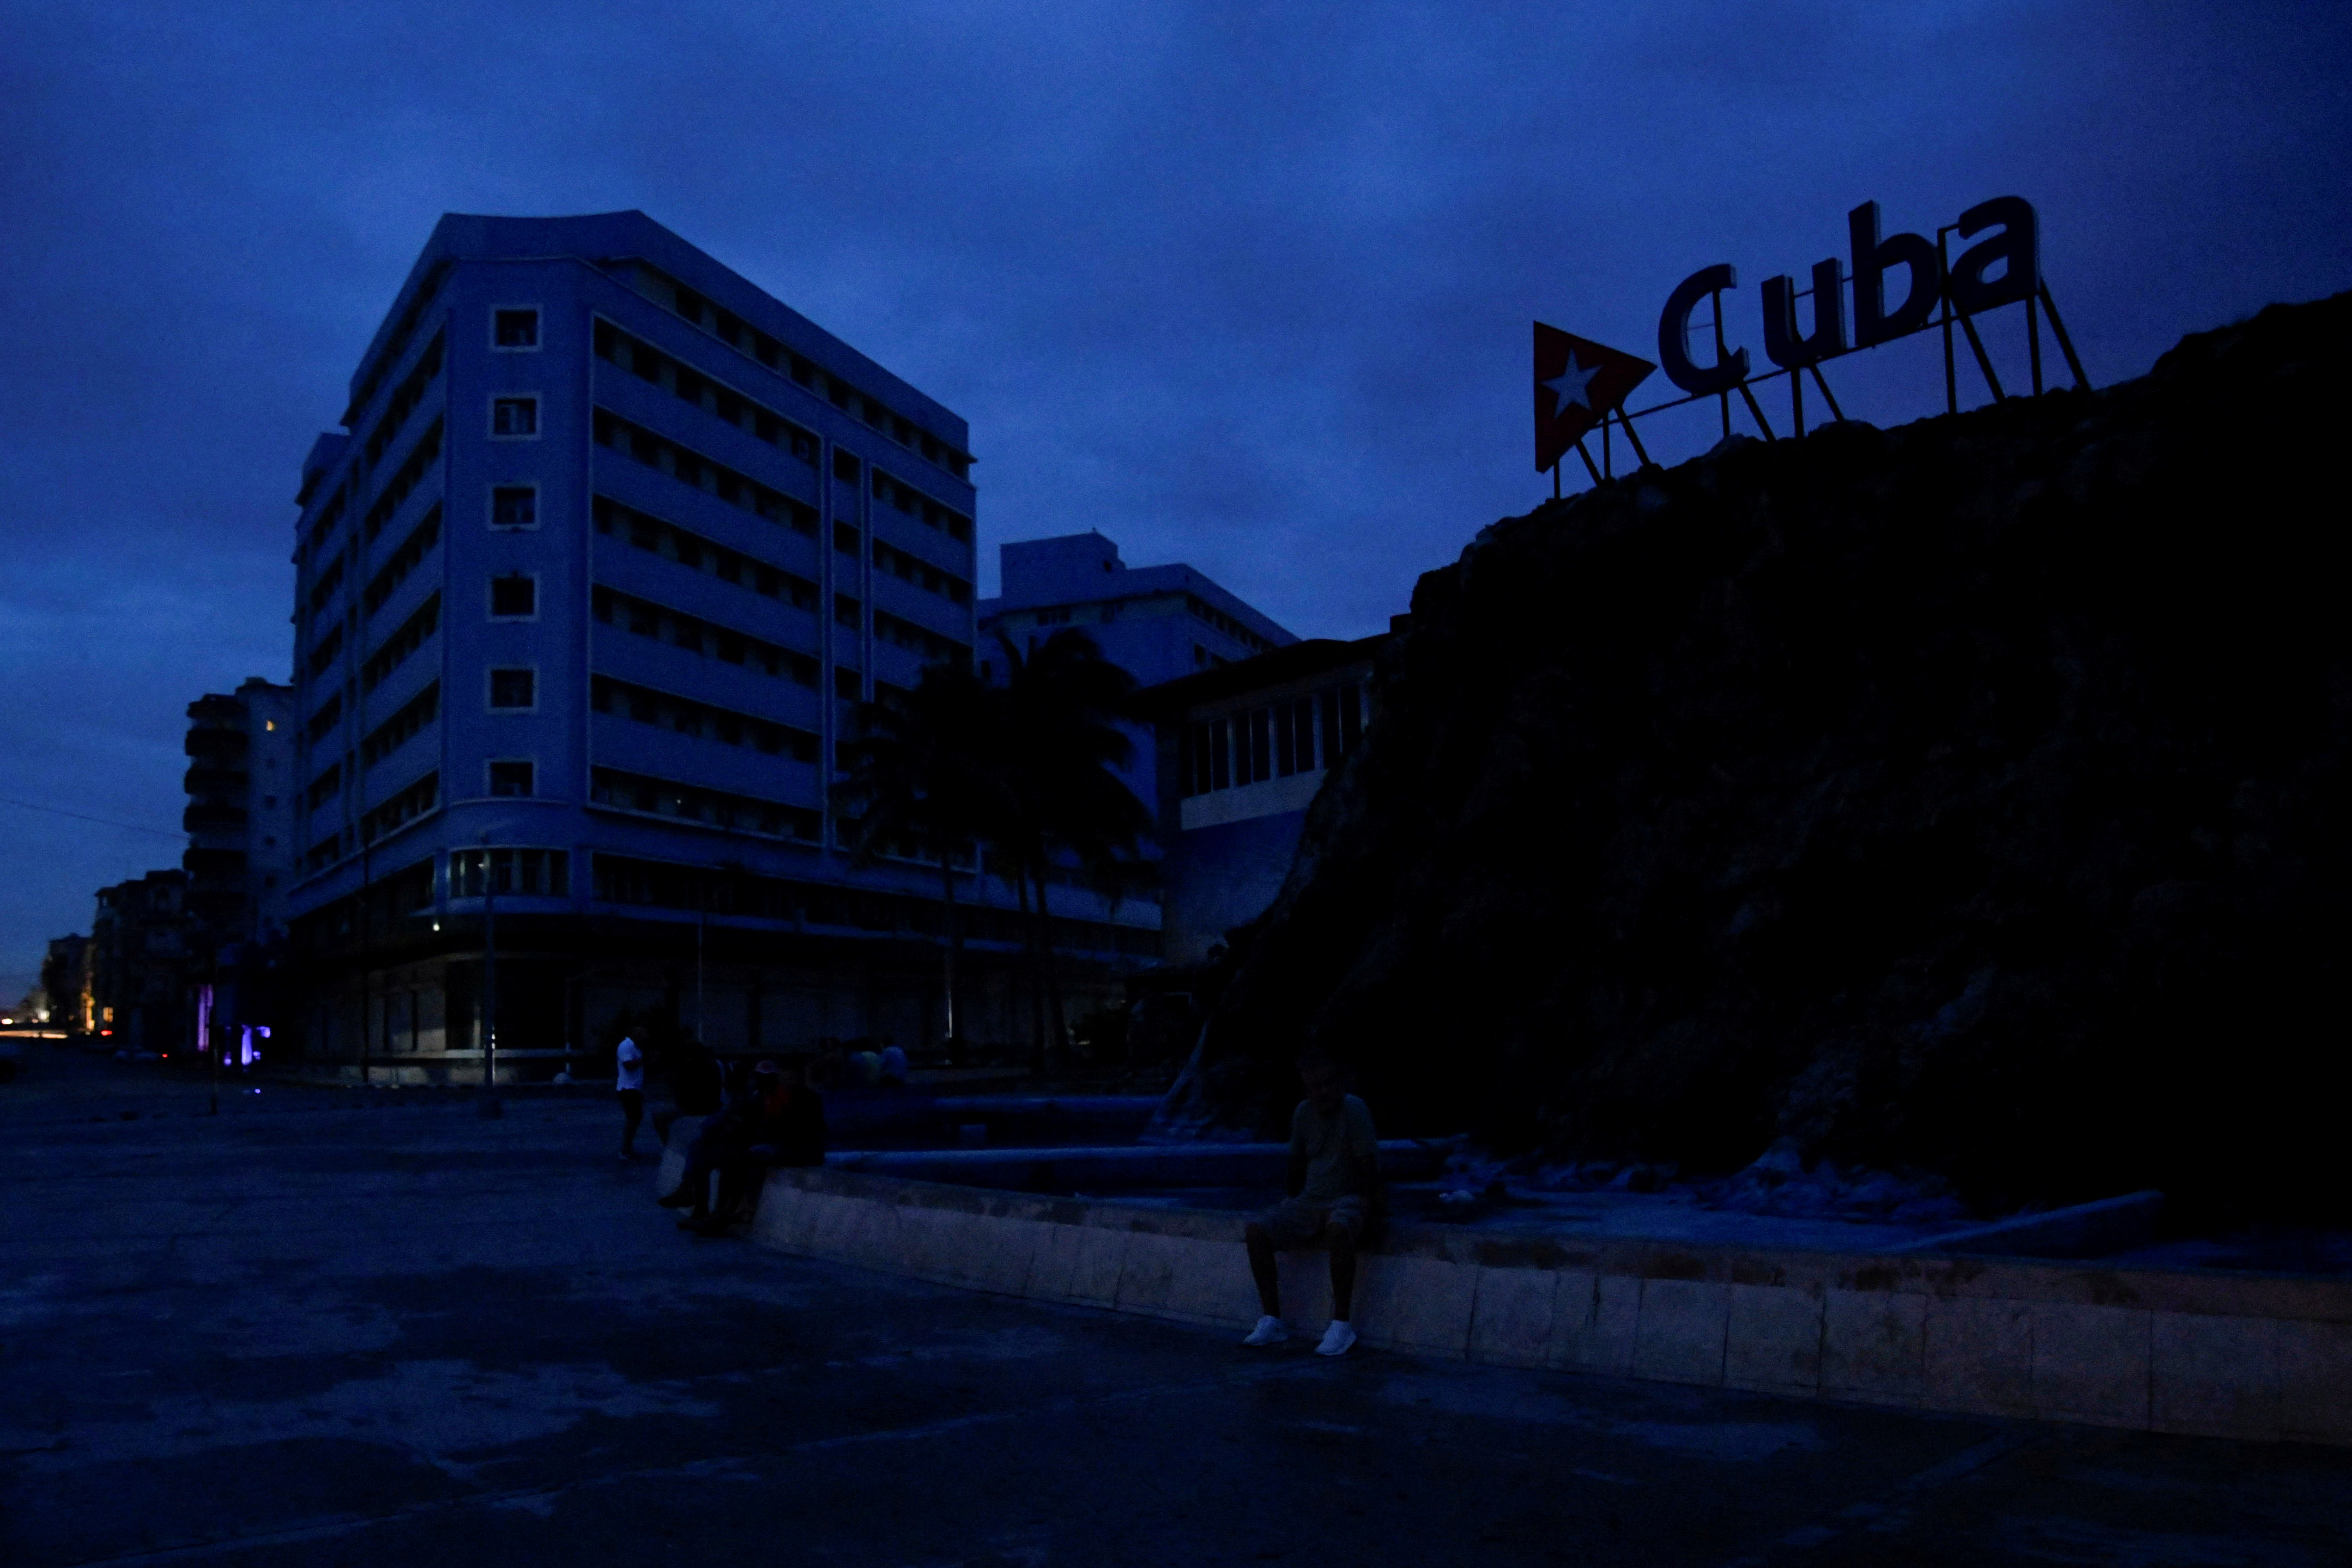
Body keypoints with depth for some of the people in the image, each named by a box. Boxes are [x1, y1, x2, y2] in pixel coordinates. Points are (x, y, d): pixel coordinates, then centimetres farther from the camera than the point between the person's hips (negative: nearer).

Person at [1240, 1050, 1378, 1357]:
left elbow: (1370, 1166, -13)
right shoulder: (1304, 1113, 4)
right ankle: (1272, 1321, -8)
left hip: (1348, 1199, -6)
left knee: (1338, 1230, -40)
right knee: (1256, 1231, -15)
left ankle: (1341, 1325, -28)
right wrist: (1290, 1201, 19)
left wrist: (1367, 1203, -14)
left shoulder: (1355, 1110, -15)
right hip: (1310, 1201, 6)